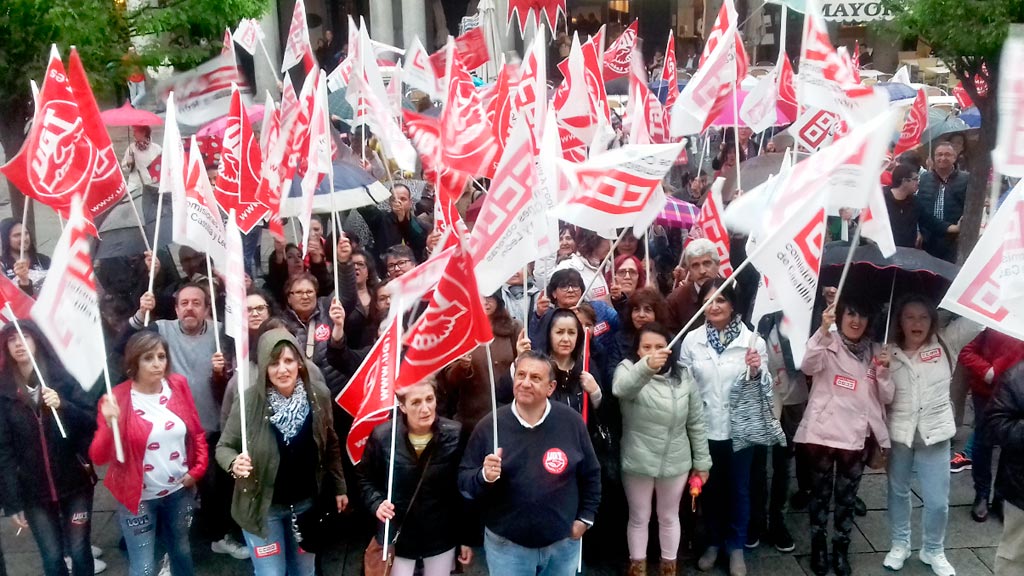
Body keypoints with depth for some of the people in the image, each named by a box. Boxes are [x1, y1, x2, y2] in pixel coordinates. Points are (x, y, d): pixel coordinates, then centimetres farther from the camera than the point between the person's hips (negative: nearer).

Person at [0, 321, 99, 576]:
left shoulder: (62, 378, 0)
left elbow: (93, 422, -4)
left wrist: (62, 406, -22)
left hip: (76, 483, 0)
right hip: (33, 491, 0)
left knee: (79, 552, 5)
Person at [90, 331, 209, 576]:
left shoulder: (178, 385, -3)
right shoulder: (116, 399, -14)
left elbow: (197, 432, 8)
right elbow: (98, 457, -18)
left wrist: (198, 469, -1)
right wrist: (110, 424, -34)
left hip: (179, 490, 4)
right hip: (138, 497, -4)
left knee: (181, 552, 22)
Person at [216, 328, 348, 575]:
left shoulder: (319, 395, -10)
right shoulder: (249, 401, -18)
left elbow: (331, 444, 3)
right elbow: (224, 447, -8)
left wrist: (338, 488, 7)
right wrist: (235, 463, -30)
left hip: (307, 502, 3)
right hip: (263, 505, -3)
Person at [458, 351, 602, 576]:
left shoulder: (571, 421, -6)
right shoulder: (490, 425, -9)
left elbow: (591, 474, 6)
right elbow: (463, 481, -6)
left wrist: (585, 517, 5)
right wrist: (484, 476, -26)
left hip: (563, 544, 1)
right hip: (506, 546, -1)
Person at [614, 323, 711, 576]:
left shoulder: (683, 375, -3)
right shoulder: (628, 369, -12)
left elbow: (697, 422, 3)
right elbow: (620, 388, -39)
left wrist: (702, 461, 4)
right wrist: (646, 366, -57)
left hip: (675, 462, 2)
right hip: (638, 461, -2)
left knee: (669, 517, 19)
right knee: (639, 518, 15)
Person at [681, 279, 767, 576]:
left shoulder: (753, 340, -8)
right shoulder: (692, 340, -5)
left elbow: (764, 386, -3)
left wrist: (756, 371, -24)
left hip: (740, 427, -1)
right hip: (704, 427, 1)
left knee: (738, 487, 12)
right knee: (710, 486, 17)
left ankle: (736, 547, 29)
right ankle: (713, 542, 35)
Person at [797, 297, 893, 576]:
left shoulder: (875, 351, 9)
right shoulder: (827, 344, -4)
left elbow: (886, 397, 7)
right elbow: (808, 366, -26)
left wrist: (883, 372, -12)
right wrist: (823, 329, -37)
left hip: (856, 436, 3)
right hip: (823, 433, -3)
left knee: (847, 497, 12)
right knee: (821, 493, 9)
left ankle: (841, 550, 26)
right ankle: (818, 547, 24)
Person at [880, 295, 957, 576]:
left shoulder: (943, 346, -3)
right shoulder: (889, 354, -4)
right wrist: (882, 374, -20)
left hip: (935, 435, -1)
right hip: (898, 434, 1)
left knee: (937, 501, 2)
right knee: (898, 492, 17)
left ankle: (933, 551, 26)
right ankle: (899, 545, 36)